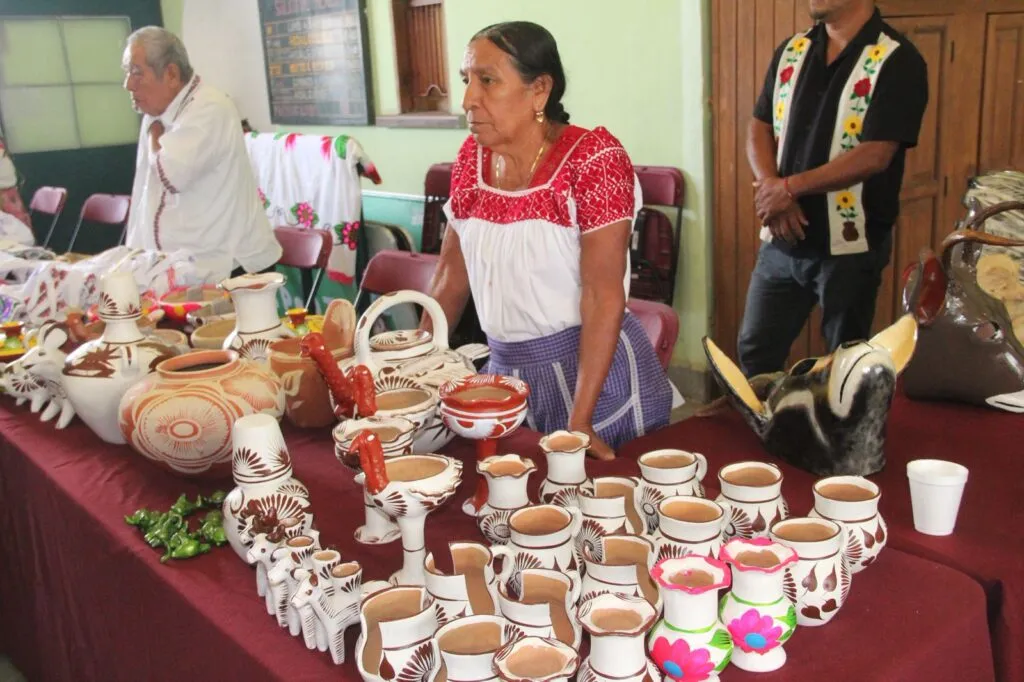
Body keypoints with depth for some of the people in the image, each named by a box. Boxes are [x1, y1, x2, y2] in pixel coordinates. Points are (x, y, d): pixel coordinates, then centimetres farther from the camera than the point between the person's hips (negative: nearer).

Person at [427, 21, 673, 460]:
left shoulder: (593, 158, -17)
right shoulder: (472, 158, 2)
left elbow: (604, 296, -21)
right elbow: (452, 277, 8)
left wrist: (580, 420, -25)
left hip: (594, 371, -5)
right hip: (507, 372, 5)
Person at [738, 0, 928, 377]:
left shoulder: (897, 60, -11)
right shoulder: (791, 51, 8)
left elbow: (874, 156, -18)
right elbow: (759, 129, 6)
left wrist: (790, 187, -16)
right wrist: (771, 190, -12)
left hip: (850, 244, -5)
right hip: (782, 239, 5)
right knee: (755, 350, 13)